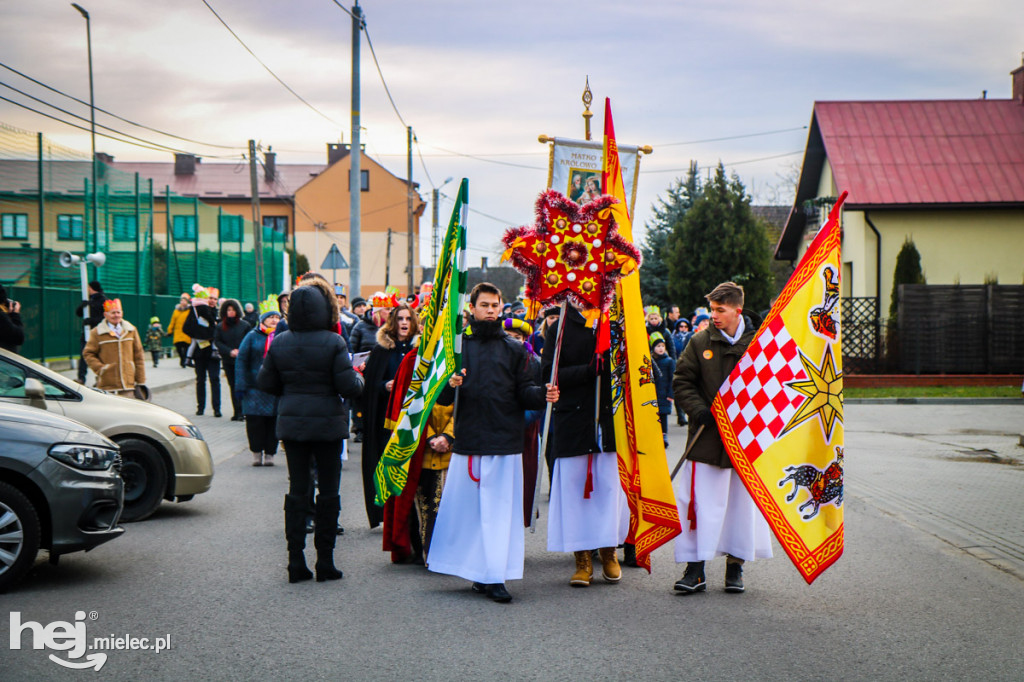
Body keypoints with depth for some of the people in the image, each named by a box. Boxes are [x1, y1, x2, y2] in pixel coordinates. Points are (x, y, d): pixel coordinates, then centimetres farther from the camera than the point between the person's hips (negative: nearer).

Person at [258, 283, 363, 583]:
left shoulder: (279, 343, -1)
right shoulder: (333, 343, -13)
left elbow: (265, 382, 5)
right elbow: (349, 386, -15)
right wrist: (359, 380, 7)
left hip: (292, 423, 3)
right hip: (327, 424, -3)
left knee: (297, 489, 9)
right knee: (328, 491, 6)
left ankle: (296, 562, 8)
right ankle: (325, 562, 8)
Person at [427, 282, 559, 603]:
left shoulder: (513, 349, 10)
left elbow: (524, 391, 5)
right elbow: (442, 398, 6)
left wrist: (543, 394, -15)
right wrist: (450, 385, -16)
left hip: (504, 442, 0)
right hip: (467, 441, 1)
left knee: (500, 509, -3)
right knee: (464, 507, 3)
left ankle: (495, 577, -1)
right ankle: (481, 573, 16)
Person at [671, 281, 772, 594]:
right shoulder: (701, 342, 2)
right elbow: (681, 382, 5)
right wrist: (700, 410, -9)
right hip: (707, 436, 0)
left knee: (743, 498, 7)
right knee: (699, 500, -3)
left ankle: (736, 565, 19)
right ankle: (695, 568, 2)